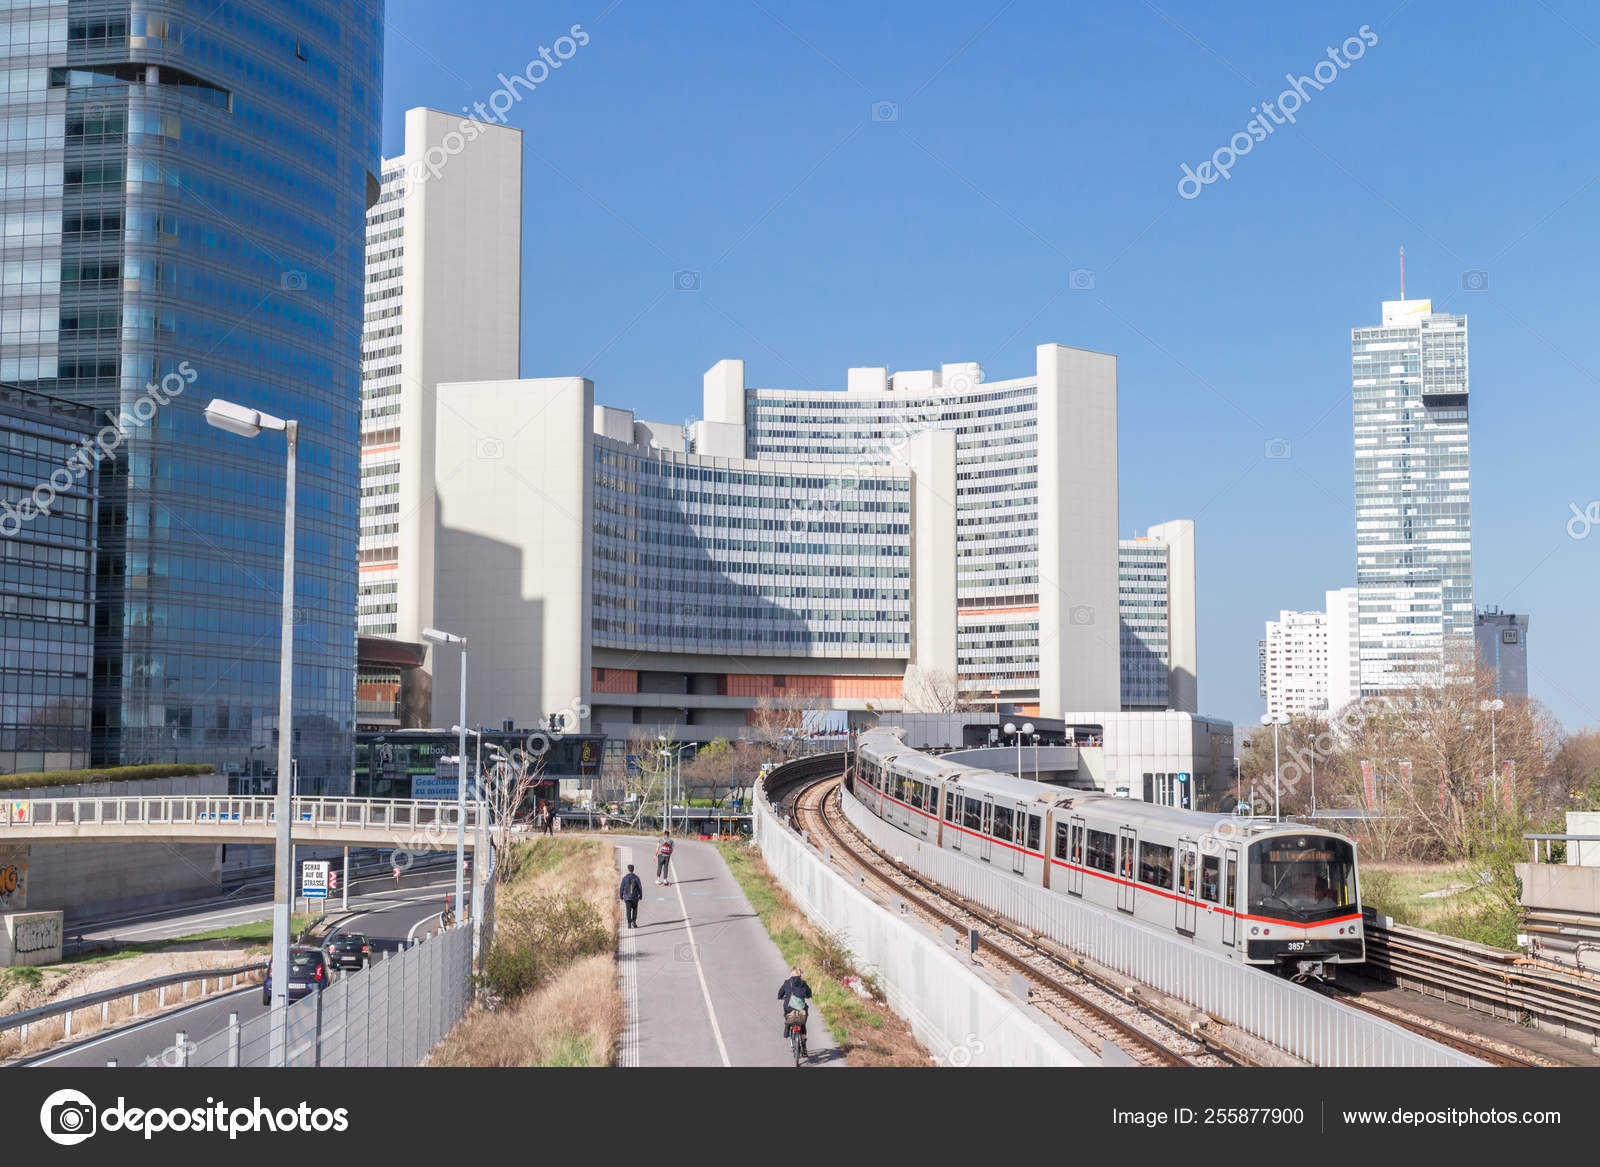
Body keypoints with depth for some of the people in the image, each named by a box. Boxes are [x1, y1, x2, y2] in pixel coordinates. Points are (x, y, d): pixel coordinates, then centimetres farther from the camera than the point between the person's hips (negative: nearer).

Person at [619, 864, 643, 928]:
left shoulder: (625, 878, -7)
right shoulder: (636, 878, -6)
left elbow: (621, 888, -4)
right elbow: (640, 888, -3)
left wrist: (621, 896, 8)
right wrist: (641, 896, 9)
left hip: (627, 898, 0)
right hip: (635, 898, 0)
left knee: (628, 911, 9)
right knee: (635, 909, 18)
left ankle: (629, 924, 4)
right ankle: (634, 921, 2)